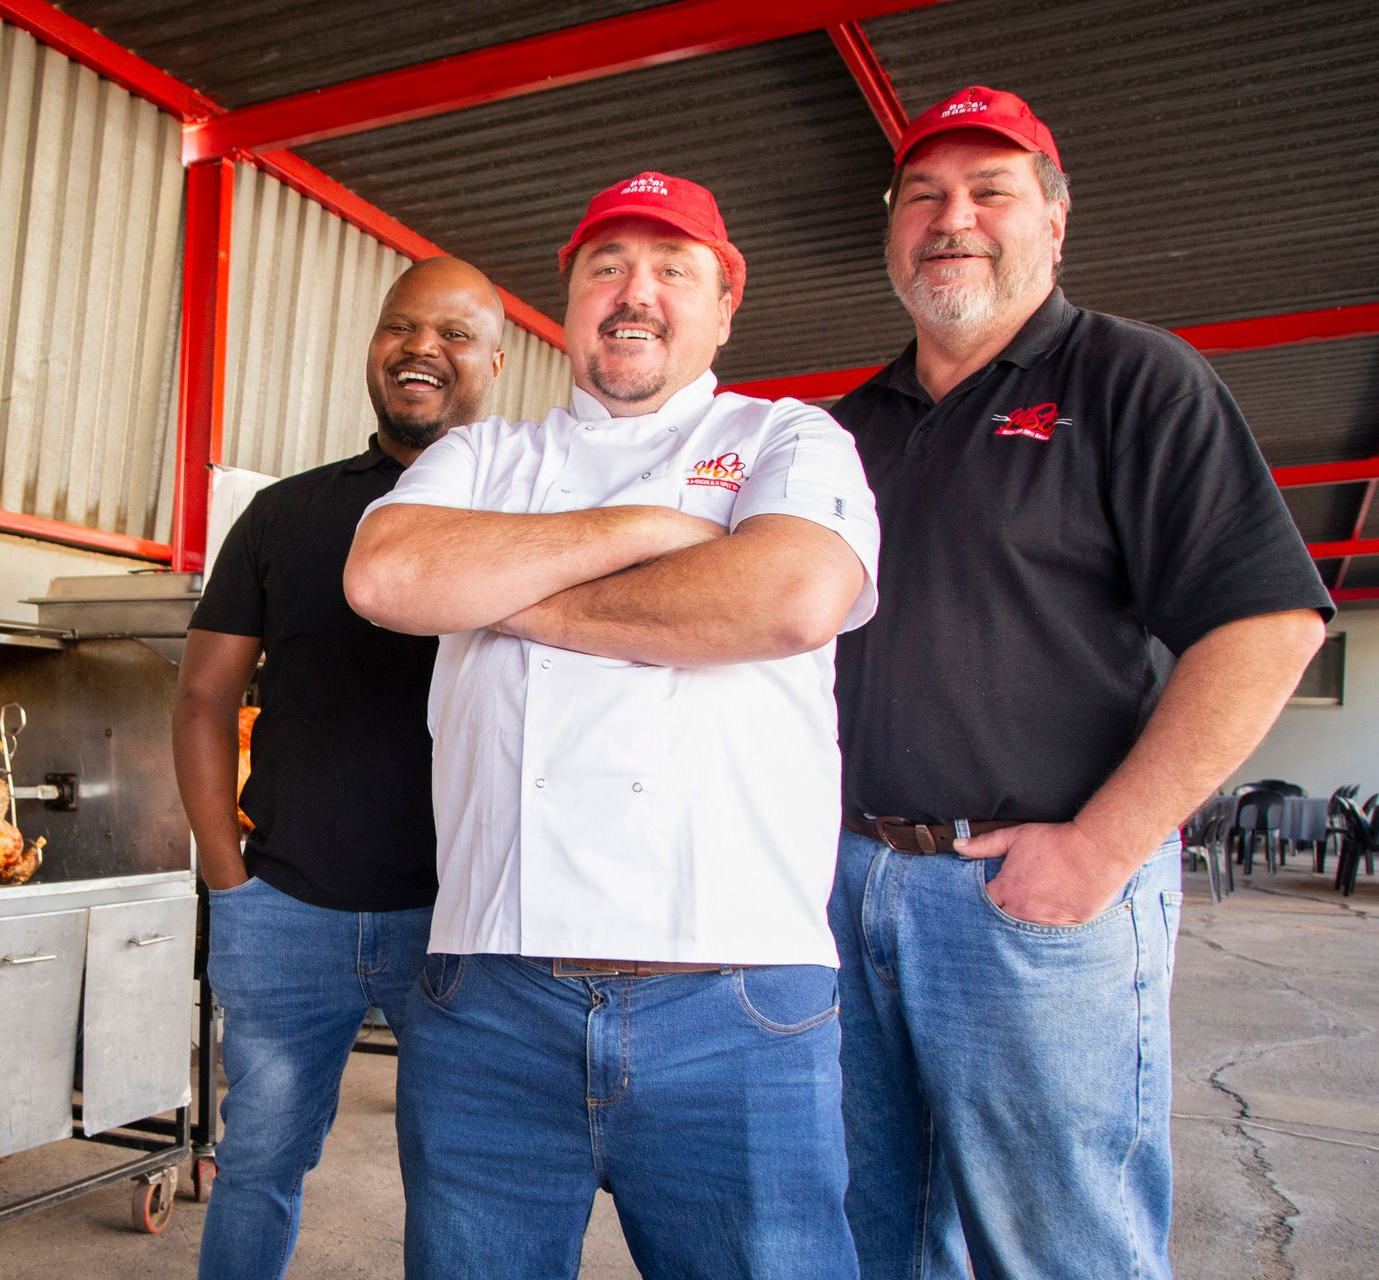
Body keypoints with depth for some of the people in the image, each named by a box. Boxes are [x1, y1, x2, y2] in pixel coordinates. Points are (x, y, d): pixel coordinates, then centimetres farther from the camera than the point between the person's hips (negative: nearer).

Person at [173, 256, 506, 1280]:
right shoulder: (287, 513, 8)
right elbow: (206, 696, 9)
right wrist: (228, 873, 2)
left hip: (462, 914, -2)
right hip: (283, 911, 2)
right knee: (259, 1164, 16)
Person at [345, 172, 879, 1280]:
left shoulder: (793, 440, 10)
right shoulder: (485, 456, 18)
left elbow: (795, 597, -12)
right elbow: (382, 574, -3)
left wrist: (512, 598, -3)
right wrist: (642, 526, -4)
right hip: (487, 997, 3)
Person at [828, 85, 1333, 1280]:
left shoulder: (1132, 378, -2)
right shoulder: (849, 426, 15)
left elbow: (1269, 624, -11)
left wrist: (1103, 847, -16)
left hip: (1038, 898, -5)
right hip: (845, 886, 6)